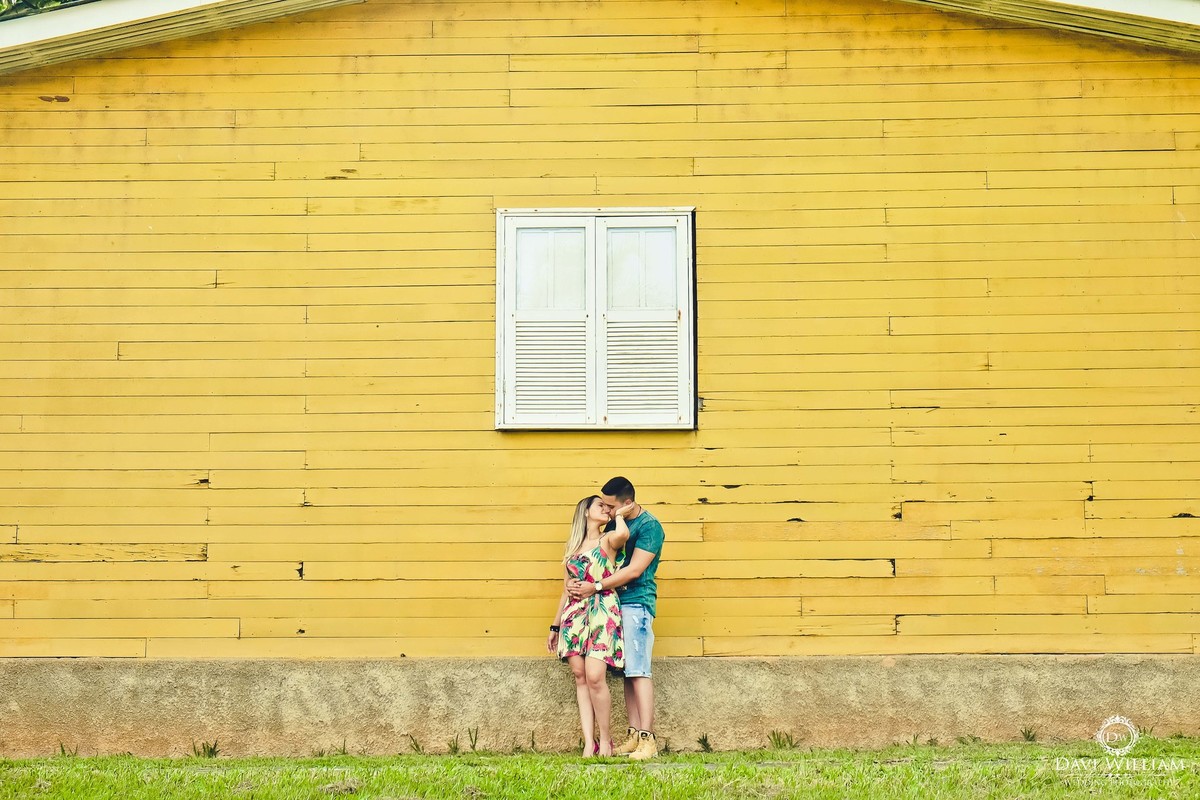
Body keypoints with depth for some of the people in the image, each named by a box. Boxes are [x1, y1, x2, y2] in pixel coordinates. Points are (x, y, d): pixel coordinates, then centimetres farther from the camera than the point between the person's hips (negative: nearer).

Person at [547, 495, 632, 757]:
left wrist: (619, 515, -1)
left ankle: (605, 739, -1)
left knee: (595, 677, -15)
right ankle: (589, 743, -1)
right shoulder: (573, 547, 18)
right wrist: (555, 626, 20)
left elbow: (623, 533, -22)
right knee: (580, 676, -2)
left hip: (601, 612, -5)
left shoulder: (608, 540, 5)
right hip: (574, 613, 5)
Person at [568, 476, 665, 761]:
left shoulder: (649, 526, -9)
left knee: (638, 671, -12)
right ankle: (634, 735, 5)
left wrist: (595, 587, -15)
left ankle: (647, 739, -15)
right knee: (627, 671, 4)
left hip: (637, 603, -7)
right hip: (615, 602, 7)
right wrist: (577, 582, -3)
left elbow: (634, 570, -15)